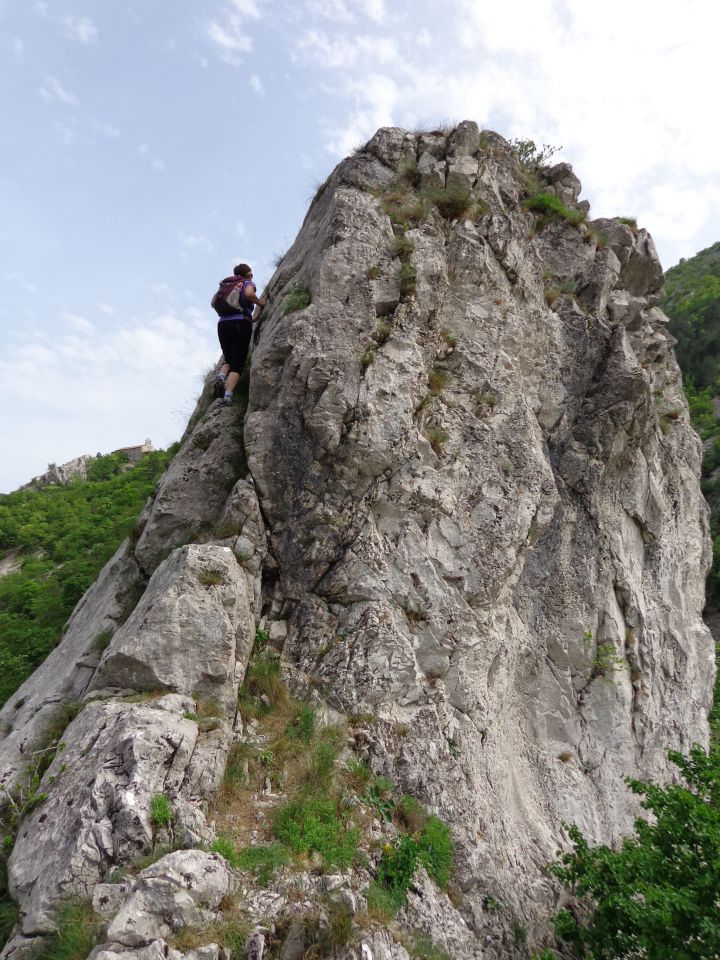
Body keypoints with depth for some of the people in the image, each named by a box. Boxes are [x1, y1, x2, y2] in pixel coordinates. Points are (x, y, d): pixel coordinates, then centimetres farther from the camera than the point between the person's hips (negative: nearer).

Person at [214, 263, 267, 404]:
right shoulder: (248, 283, 10)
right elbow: (249, 294, -15)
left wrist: (252, 318, 37)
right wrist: (261, 303, 3)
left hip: (223, 324, 5)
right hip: (240, 324, -5)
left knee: (228, 360, 20)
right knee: (237, 364, -5)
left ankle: (221, 376, -11)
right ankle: (228, 396, -22)